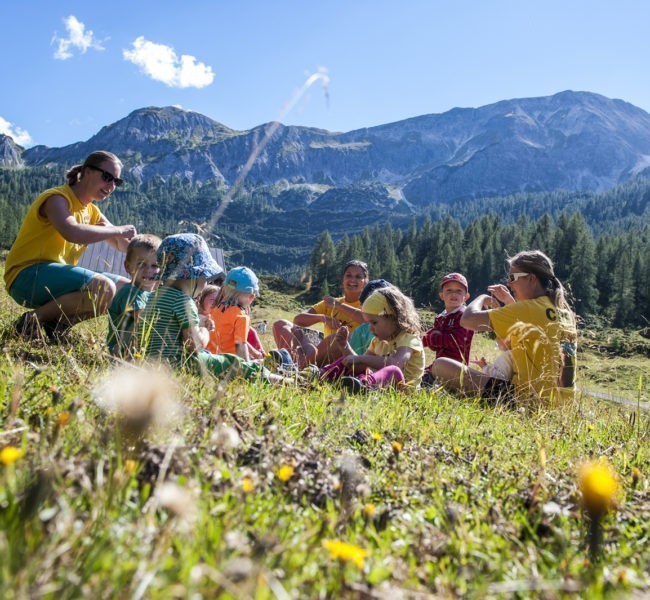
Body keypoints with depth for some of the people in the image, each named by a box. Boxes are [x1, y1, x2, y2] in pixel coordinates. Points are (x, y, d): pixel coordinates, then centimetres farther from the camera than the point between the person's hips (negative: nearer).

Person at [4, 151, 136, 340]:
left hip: (59, 276, 9)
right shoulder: (57, 198, -11)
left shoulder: (92, 212, 15)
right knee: (104, 287, -30)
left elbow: (125, 246, 16)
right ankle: (32, 320, -14)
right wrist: (118, 230, -20)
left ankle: (57, 321, -1)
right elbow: (73, 233, -33)